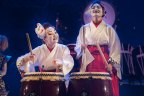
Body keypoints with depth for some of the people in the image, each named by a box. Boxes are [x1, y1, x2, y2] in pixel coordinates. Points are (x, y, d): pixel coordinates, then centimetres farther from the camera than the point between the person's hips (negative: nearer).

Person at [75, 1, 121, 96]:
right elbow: (78, 47, 6)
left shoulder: (109, 29, 8)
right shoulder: (84, 29, 12)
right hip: (89, 64, 1)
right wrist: (82, 47, -16)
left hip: (106, 64, -1)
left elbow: (115, 48, 0)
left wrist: (111, 63, -13)